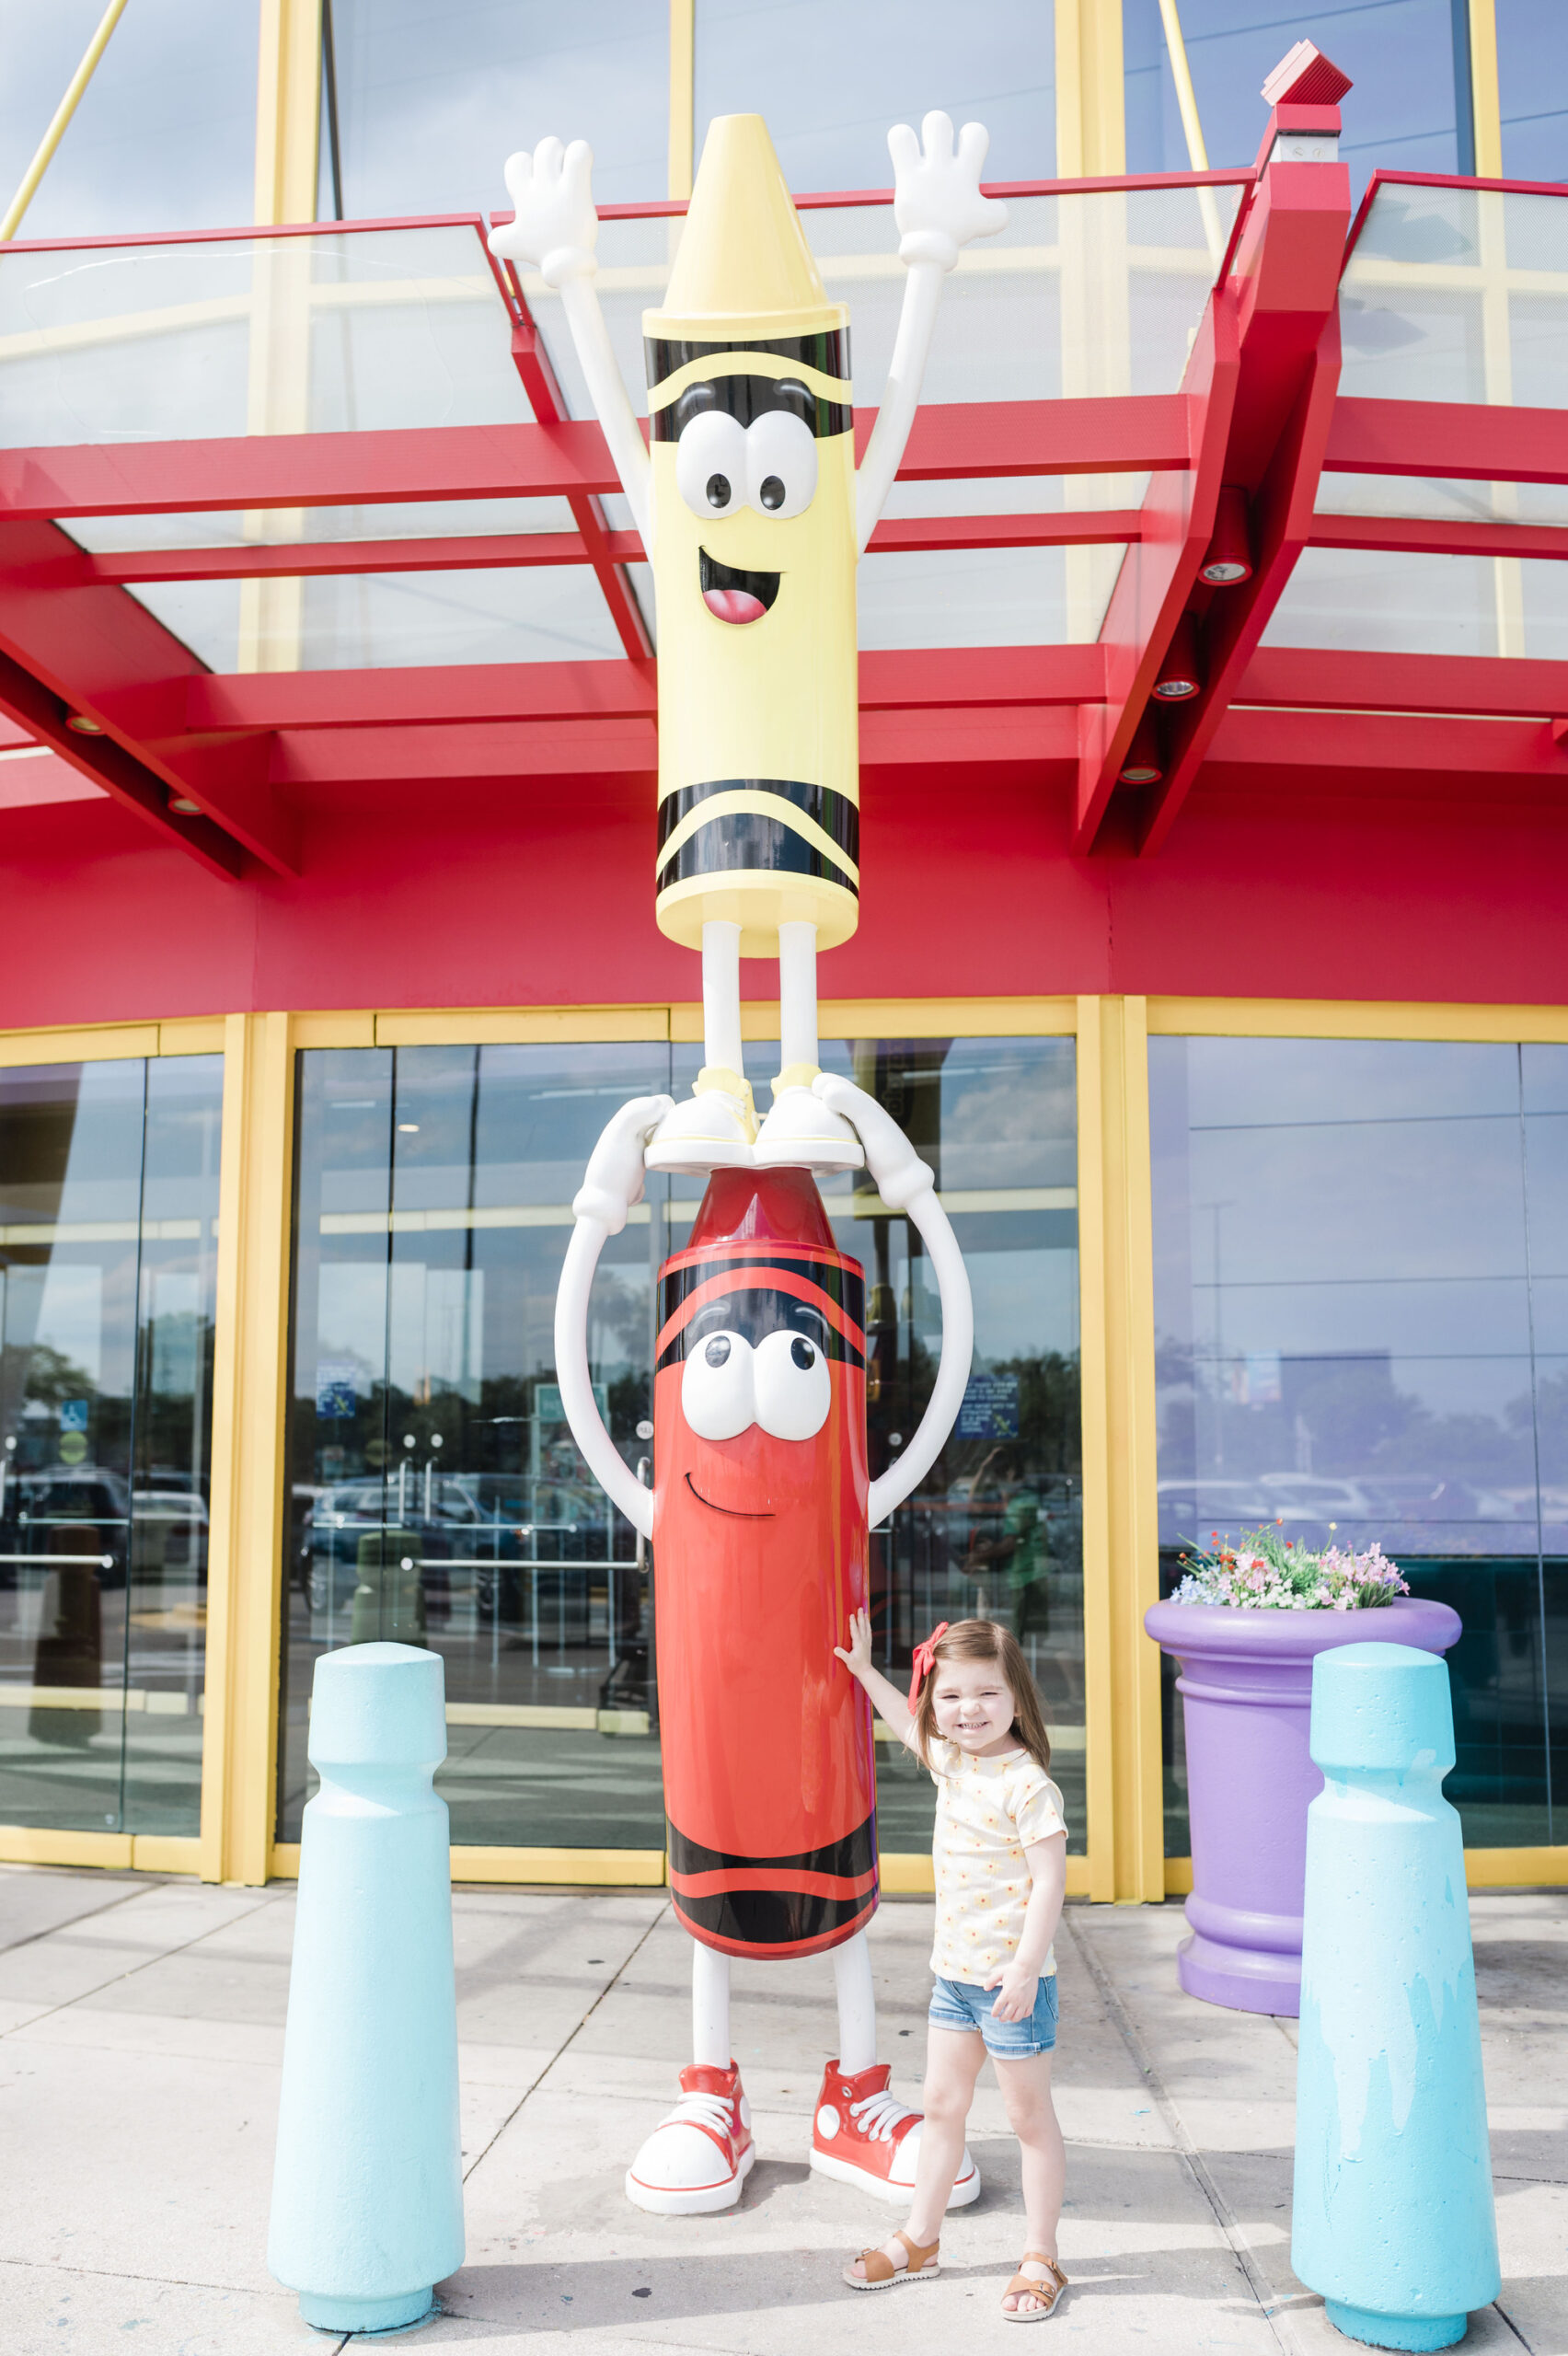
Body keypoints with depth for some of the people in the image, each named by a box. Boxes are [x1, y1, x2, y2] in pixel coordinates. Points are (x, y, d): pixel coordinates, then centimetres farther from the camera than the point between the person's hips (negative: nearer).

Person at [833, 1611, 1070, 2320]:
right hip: (954, 1970, 8)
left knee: (1029, 2117, 8)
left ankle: (1042, 2260, 22)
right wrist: (864, 1669, 26)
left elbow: (1049, 1880, -21)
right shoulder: (951, 1761, 2)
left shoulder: (1027, 1784, -22)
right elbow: (910, 1725, 24)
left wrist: (1025, 1968, -25)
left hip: (1011, 1979, -8)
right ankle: (919, 2241, 33)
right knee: (941, 2106, 18)